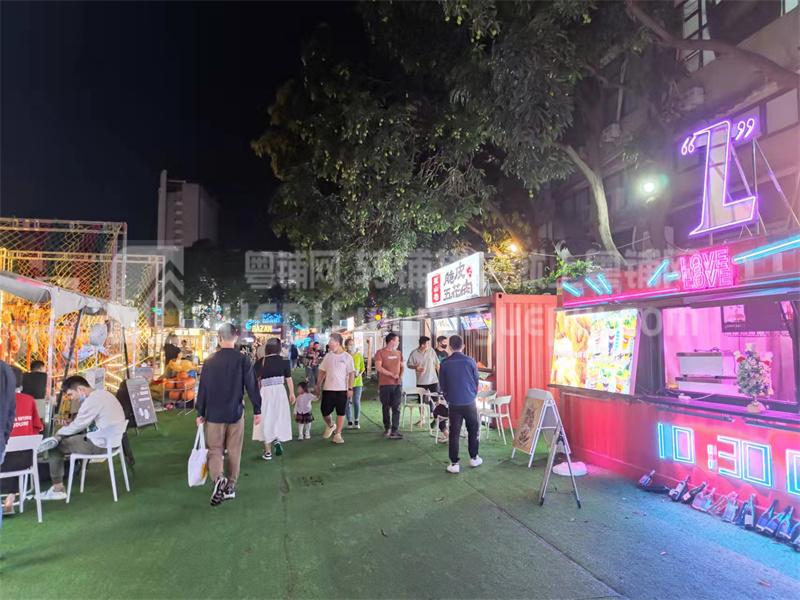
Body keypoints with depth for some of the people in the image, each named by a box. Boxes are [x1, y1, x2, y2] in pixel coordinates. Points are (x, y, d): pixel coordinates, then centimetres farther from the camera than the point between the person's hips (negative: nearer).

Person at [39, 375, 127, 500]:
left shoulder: (92, 400, -18)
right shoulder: (103, 393, 11)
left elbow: (77, 426, -12)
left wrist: (59, 433, 4)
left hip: (101, 445, -9)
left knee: (56, 445, 4)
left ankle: (58, 489, 9)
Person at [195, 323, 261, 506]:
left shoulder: (209, 361, -5)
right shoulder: (243, 360, -8)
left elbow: (203, 388, -1)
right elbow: (252, 387, -7)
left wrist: (200, 413, 9)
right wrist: (257, 410, 1)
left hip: (214, 414, 0)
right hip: (236, 413, 0)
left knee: (215, 450, 9)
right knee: (234, 451, 12)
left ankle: (219, 478, -16)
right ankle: (230, 487, 20)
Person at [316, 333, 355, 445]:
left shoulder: (347, 357, -4)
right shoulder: (328, 356, 5)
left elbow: (351, 374, -4)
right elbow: (322, 371, 11)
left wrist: (350, 388, -10)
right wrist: (319, 385, 7)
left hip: (342, 389, -2)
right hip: (328, 389, 2)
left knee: (340, 412, 4)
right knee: (325, 411, 4)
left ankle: (337, 434, 15)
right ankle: (330, 426, 33)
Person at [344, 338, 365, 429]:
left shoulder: (359, 355, 5)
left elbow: (362, 367, 13)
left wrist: (359, 374, -6)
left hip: (357, 381, 2)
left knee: (357, 402, 1)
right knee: (348, 402, 3)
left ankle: (356, 421, 13)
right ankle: (349, 421, 15)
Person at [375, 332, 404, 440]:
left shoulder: (398, 353, 13)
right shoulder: (380, 352, -5)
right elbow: (378, 367, -15)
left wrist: (400, 376, -1)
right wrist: (392, 374, -18)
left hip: (397, 384, 4)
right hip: (385, 384, -4)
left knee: (396, 408, -2)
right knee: (386, 408, 8)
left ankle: (394, 431, -1)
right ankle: (387, 428, 24)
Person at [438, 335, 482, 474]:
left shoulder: (445, 364, -5)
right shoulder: (470, 361, -6)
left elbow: (442, 386, 4)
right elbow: (476, 381, 5)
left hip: (454, 404, 0)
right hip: (470, 403, 0)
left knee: (454, 433, 6)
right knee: (473, 430, 17)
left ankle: (454, 463, 7)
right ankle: (474, 458, 26)